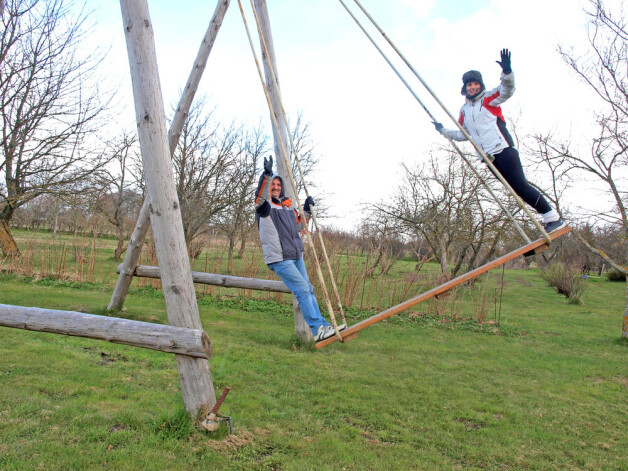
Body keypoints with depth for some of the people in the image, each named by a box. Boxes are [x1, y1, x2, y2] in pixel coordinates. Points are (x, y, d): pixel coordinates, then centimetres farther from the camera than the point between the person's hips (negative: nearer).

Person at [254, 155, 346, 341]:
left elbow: (298, 226, 27)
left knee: (308, 290, 11)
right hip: (279, 258, -7)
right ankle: (318, 329, -10)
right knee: (302, 290, -13)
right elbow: (261, 196, -27)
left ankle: (322, 325, 20)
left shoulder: (288, 205, 18)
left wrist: (307, 211, 14)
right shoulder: (264, 205, -3)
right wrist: (267, 174, -37)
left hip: (296, 256, 8)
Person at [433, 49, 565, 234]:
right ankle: (549, 218, 10)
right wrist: (444, 131, 29)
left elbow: (507, 90, -16)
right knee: (518, 190, 3)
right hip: (490, 159, 6)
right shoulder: (464, 111, 19)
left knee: (520, 185, -15)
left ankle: (554, 218, -7)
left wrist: (507, 71, -32)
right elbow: (464, 135, 30)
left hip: (504, 150, -6)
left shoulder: (489, 98, 4)